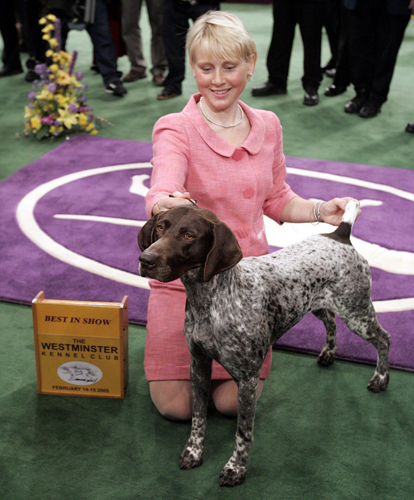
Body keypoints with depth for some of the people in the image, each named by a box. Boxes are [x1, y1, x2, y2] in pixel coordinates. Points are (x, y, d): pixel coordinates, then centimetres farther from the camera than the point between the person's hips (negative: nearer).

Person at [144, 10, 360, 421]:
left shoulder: (267, 126, 1)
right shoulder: (175, 130, -14)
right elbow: (160, 195, -33)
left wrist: (320, 211, -6)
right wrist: (166, 205, -57)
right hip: (185, 278, -3)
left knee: (234, 402, -1)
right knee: (175, 406, -2)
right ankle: (180, 355, 30)